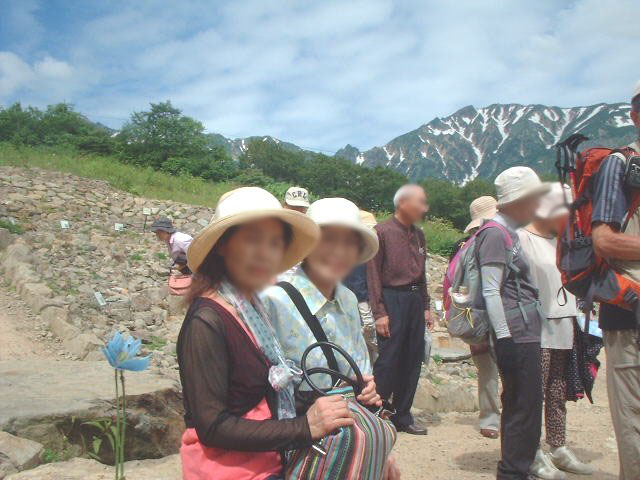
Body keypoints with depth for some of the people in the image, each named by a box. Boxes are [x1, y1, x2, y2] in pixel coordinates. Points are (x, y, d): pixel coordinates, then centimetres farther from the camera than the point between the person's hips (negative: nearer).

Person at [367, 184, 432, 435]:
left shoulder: (418, 235, 14)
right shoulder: (382, 231, -6)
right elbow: (373, 274, -9)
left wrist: (425, 306, 15)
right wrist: (379, 312, -13)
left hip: (415, 301, 7)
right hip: (392, 300, -7)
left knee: (413, 360, 9)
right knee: (388, 361, -5)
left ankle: (402, 416, 20)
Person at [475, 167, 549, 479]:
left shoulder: (508, 233, 18)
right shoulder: (496, 234, -13)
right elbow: (490, 292, -19)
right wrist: (504, 339, -22)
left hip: (525, 336, 10)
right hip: (516, 336, -10)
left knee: (520, 408, 16)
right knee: (524, 409, -4)